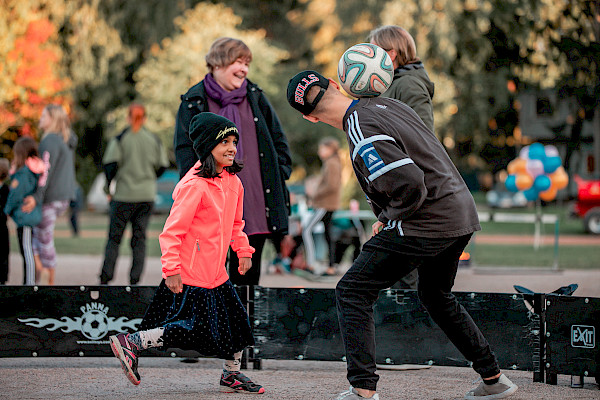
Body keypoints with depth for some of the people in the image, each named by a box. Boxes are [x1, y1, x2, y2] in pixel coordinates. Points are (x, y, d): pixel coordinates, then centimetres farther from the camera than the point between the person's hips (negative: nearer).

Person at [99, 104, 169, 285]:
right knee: (139, 238, 6)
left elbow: (111, 163, -13)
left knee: (114, 238, 4)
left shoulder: (120, 139, -5)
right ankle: (135, 279, 0)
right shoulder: (154, 140, 4)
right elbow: (162, 166, 7)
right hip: (147, 195, 3)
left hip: (124, 195, -2)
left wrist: (108, 185, 2)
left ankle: (105, 278, 0)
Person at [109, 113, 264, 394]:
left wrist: (243, 250, 17)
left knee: (236, 320, 11)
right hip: (190, 274, -9)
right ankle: (131, 343, 2)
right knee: (192, 327, -9)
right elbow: (172, 230, -20)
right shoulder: (195, 185, -19)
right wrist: (171, 269, -23)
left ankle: (231, 374, 28)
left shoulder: (232, 181, 8)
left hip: (216, 272, 9)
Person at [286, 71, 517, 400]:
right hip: (462, 213, 9)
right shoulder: (386, 103, 10)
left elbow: (409, 184, -27)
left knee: (352, 292, -4)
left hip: (427, 224, -9)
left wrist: (388, 219, -8)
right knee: (435, 295, 29)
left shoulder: (363, 133, -19)